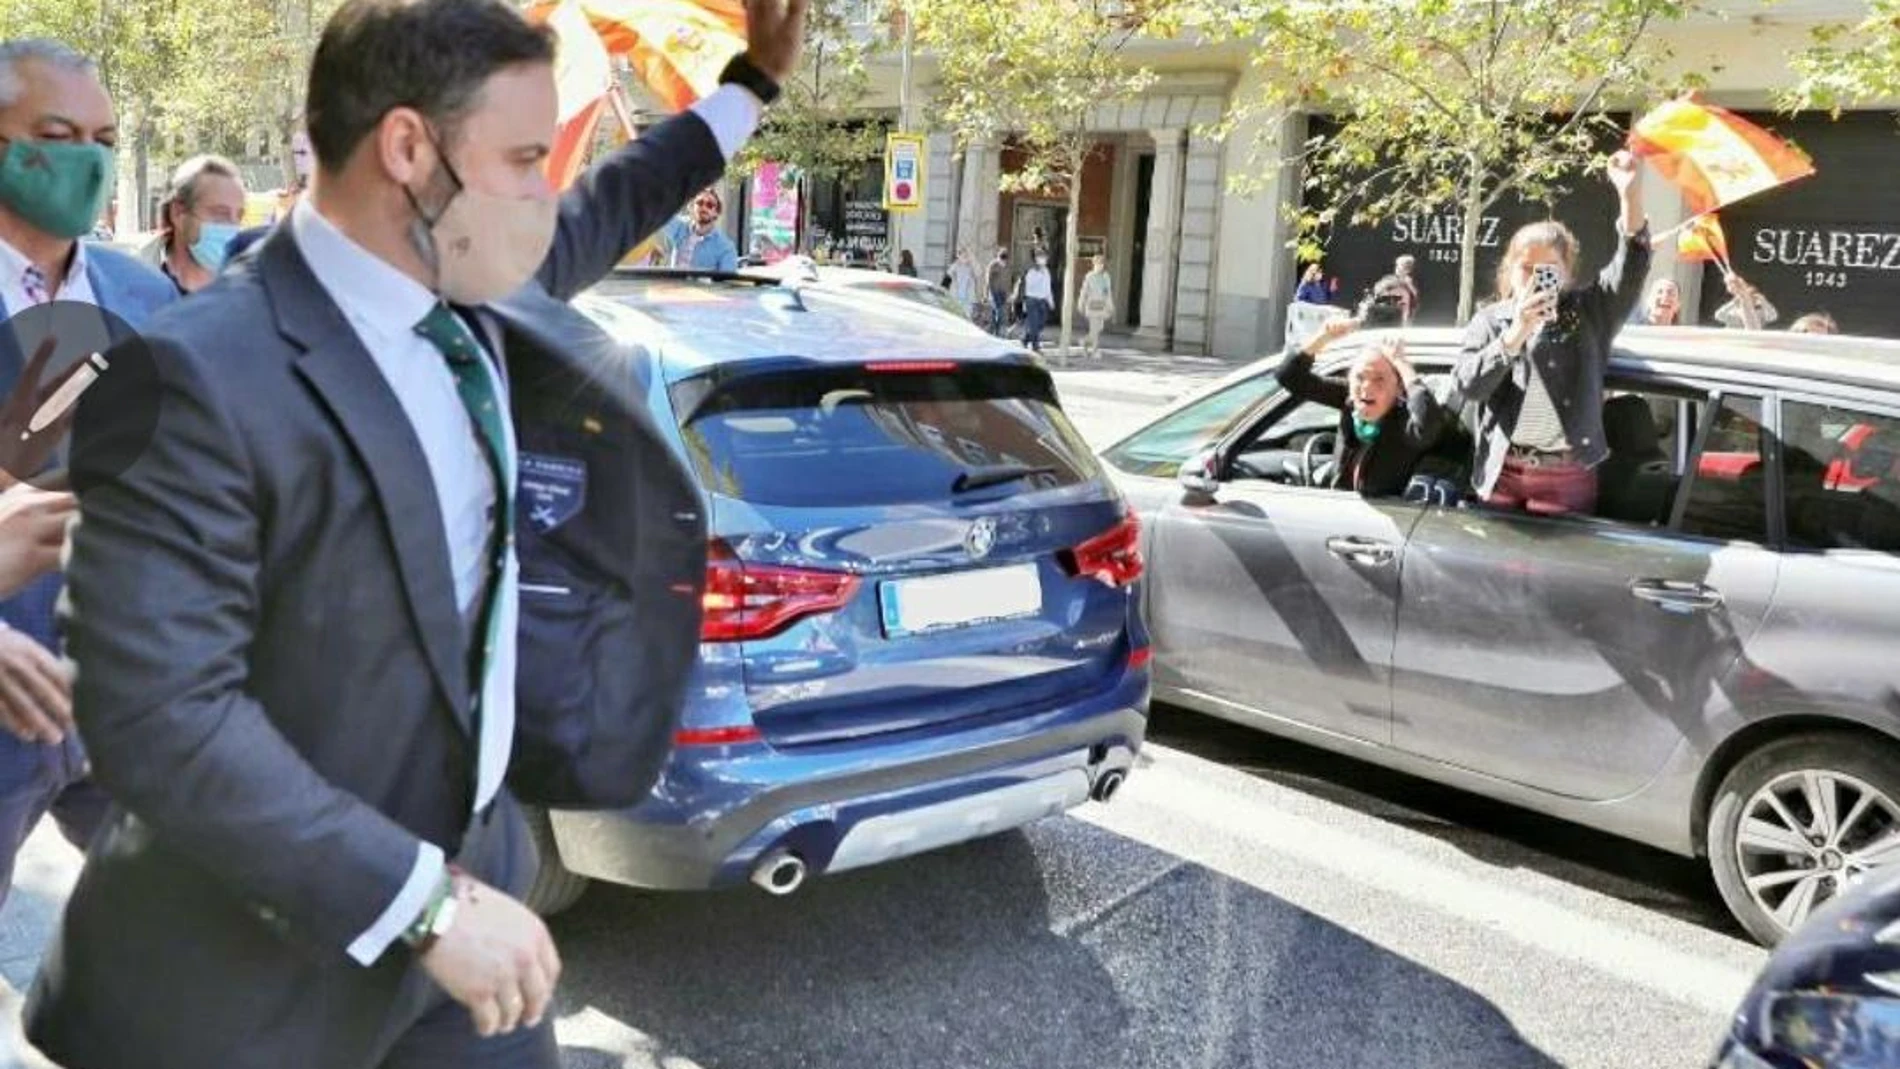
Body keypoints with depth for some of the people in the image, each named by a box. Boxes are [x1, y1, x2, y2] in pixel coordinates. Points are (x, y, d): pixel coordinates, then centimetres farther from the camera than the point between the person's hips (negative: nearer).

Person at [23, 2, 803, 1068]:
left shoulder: (477, 303, -1)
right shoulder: (205, 378, -24)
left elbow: (591, 223, 20)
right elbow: (159, 717, -29)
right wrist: (426, 901, -28)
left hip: (471, 859, 7)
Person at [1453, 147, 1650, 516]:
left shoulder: (1586, 312, 5)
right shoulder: (1489, 319, 7)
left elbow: (1630, 268, -11)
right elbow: (1467, 386, -6)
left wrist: (1631, 195, -25)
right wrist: (1516, 334, -19)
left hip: (1566, 478, -1)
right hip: (1500, 472, 1)